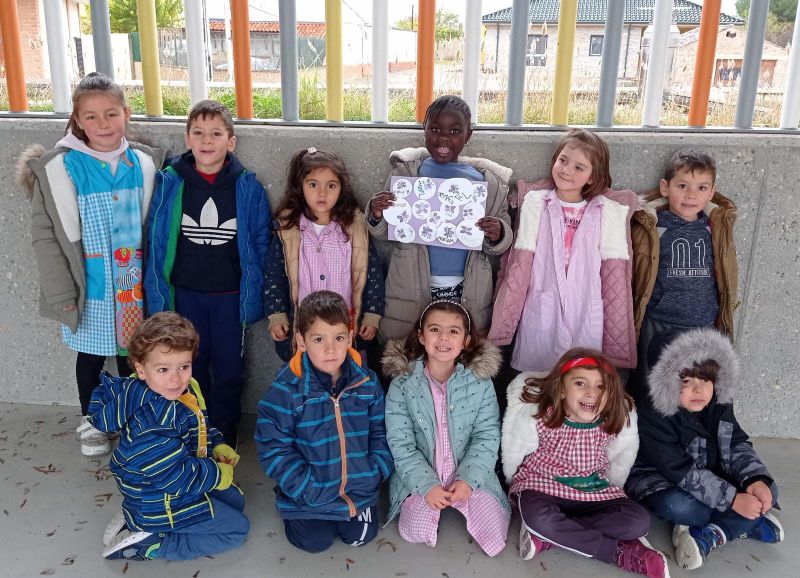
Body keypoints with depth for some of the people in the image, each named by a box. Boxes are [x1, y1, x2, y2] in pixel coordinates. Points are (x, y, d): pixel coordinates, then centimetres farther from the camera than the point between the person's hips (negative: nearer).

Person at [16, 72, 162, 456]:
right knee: (91, 355, 15)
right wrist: (62, 292, -11)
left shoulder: (144, 163, -2)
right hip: (90, 288, -2)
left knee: (131, 352, 16)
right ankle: (90, 422, 38)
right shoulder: (59, 168, -11)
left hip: (135, 283, 2)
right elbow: (44, 234, -8)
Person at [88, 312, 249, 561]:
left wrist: (217, 447, -6)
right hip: (160, 505, -9)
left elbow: (200, 428, 12)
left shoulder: (186, 392, -7)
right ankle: (148, 545, -1)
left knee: (235, 501, 25)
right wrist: (217, 475, -18)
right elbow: (172, 475, -31)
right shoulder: (153, 421, -35)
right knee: (237, 528, 0)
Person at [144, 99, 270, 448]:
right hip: (185, 294, 1)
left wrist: (255, 294, -2)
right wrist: (158, 295, -1)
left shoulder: (248, 188, -8)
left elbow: (261, 245, -2)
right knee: (191, 369, 15)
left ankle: (224, 441, 31)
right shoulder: (170, 184, -6)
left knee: (228, 370, 11)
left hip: (231, 296, -1)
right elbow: (156, 243, -1)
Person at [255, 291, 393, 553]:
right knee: (315, 541, 0)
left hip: (359, 486, 3)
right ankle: (291, 508, 29)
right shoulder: (284, 391, -19)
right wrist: (306, 488, -19)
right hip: (308, 490, -3)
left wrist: (377, 470, -10)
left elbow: (379, 431, 3)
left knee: (360, 536, 7)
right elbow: (273, 449, -15)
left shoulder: (367, 383, -8)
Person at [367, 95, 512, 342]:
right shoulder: (406, 172, 1)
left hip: (468, 291, 1)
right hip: (410, 287, 0)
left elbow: (500, 245, 8)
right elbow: (386, 233, 7)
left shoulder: (487, 180, 2)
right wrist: (376, 216, -14)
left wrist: (497, 235, -15)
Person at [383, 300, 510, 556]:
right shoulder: (402, 385, -10)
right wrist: (427, 485, -19)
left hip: (469, 474, 1)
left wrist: (468, 479, -18)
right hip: (420, 477, -1)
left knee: (493, 531, -12)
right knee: (418, 532, -19)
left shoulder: (480, 382, -7)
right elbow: (400, 444, -10)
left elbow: (487, 436, -6)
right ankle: (424, 501, 12)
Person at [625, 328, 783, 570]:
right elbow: (683, 472, -30)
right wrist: (732, 499, -31)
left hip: (711, 481, 6)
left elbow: (738, 445, -1)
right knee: (677, 506, -38)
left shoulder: (719, 407, -6)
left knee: (766, 491, -11)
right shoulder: (653, 417, -27)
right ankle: (753, 524, -12)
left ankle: (707, 536, -22)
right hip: (660, 482, -6)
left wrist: (756, 479, -22)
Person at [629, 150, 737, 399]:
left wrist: (725, 315, 19)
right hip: (658, 326, -3)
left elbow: (725, 277, 17)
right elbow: (633, 277, -1)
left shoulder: (716, 227, 5)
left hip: (704, 325, 3)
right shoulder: (650, 228, -6)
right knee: (646, 389, 10)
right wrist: (630, 323, 1)